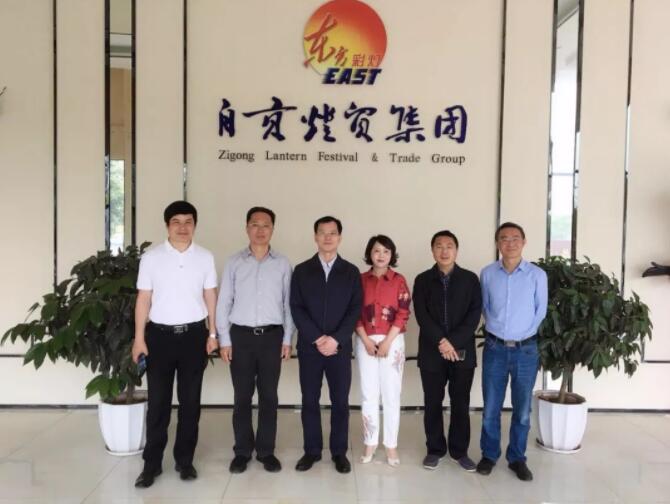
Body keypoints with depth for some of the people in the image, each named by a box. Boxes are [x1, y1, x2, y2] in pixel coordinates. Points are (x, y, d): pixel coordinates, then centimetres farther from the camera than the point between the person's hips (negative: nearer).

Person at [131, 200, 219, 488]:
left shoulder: (205, 258, 3)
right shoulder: (151, 257, -1)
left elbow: (210, 297, 6)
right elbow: (144, 300, 1)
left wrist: (212, 334, 3)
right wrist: (139, 338, -3)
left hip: (194, 334, 1)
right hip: (160, 334, -1)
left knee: (190, 400, 9)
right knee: (158, 401, 5)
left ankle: (185, 460, 23)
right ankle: (152, 463, 17)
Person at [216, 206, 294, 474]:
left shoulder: (282, 263, 3)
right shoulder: (234, 262, 2)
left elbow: (288, 303, 5)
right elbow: (223, 303, 2)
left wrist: (287, 339, 2)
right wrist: (224, 340, -2)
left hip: (271, 336, 1)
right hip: (241, 335, 0)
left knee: (269, 396, 7)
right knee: (242, 396, 7)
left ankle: (266, 451, 20)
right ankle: (242, 451, 20)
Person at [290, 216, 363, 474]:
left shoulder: (351, 272, 5)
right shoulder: (302, 271, 4)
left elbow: (355, 309, -2)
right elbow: (296, 308, -2)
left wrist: (336, 339, -13)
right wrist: (317, 338, -12)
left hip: (340, 347, 0)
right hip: (309, 347, 0)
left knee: (340, 401, 5)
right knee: (310, 400, 7)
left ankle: (339, 452, 18)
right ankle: (312, 450, 20)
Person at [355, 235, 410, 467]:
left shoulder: (399, 281, 1)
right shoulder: (360, 280, 4)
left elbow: (403, 314, -4)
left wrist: (387, 342, -11)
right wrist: (366, 340, -9)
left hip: (392, 341, -1)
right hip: (365, 341, 1)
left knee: (391, 394, 3)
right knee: (368, 394, 5)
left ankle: (391, 445, 14)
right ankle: (370, 443, 17)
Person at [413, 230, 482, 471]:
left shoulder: (470, 279, 4)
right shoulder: (423, 280, 4)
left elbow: (474, 315, -4)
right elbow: (421, 315, -5)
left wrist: (453, 342, -14)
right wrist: (441, 342, -16)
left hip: (463, 351, 0)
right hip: (431, 352, 0)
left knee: (461, 404, 7)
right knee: (432, 403, 7)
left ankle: (459, 451, 20)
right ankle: (435, 449, 21)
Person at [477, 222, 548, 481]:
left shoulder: (537, 275, -5)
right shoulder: (488, 273, -2)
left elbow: (540, 310, 2)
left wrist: (522, 334, 0)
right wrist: (496, 330, 3)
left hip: (526, 350, 0)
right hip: (495, 348, 1)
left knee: (522, 409, 9)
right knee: (491, 407, 8)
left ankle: (517, 457, 24)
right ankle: (489, 454, 24)